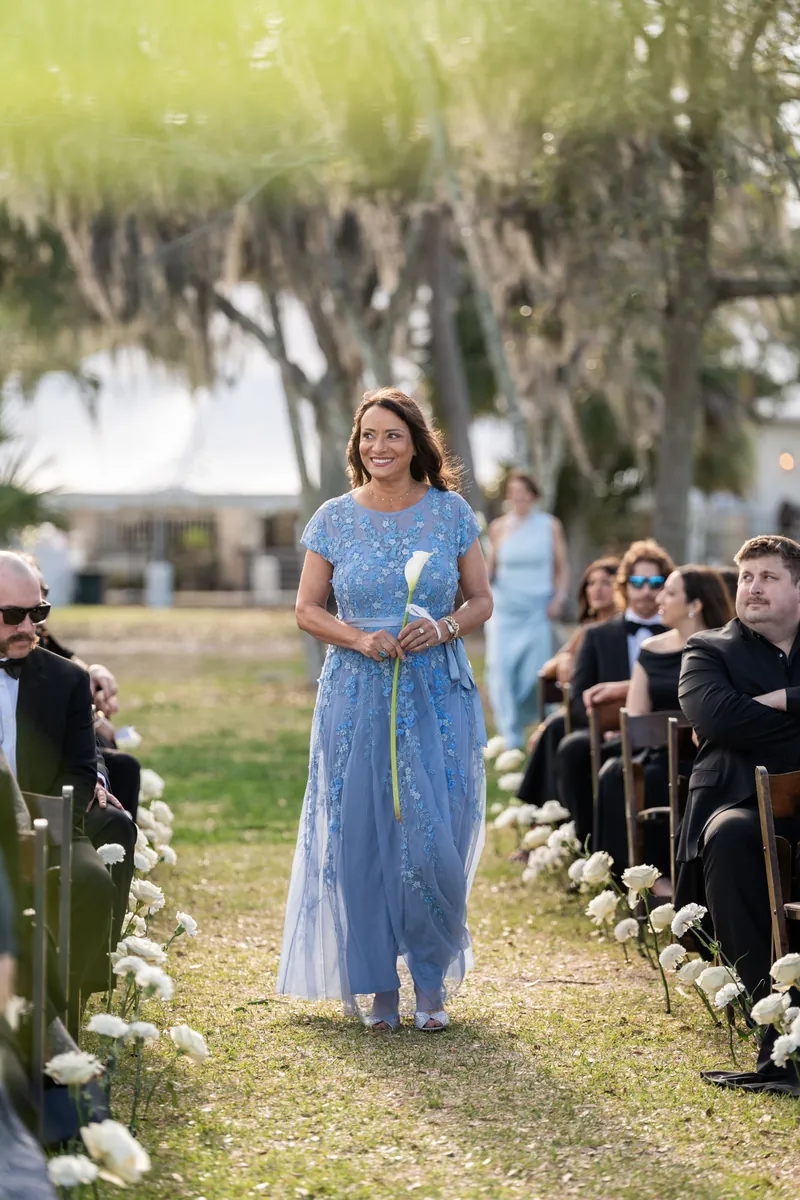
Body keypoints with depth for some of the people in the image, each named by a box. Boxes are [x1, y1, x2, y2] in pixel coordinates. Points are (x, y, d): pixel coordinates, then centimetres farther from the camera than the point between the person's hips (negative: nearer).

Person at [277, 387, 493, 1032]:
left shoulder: (452, 512, 4)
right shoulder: (334, 518, 4)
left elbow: (482, 600, 9)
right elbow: (308, 608, 7)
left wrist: (443, 628, -12)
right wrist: (361, 639, -11)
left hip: (438, 695, 0)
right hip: (358, 696, 1)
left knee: (435, 841, -6)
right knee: (362, 838, -1)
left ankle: (432, 980, 11)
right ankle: (379, 986, 10)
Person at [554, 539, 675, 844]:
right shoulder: (598, 636, 22)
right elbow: (579, 701, 12)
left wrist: (625, 689, -14)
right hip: (607, 733, 3)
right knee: (572, 749, -33)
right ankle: (586, 840, -25)